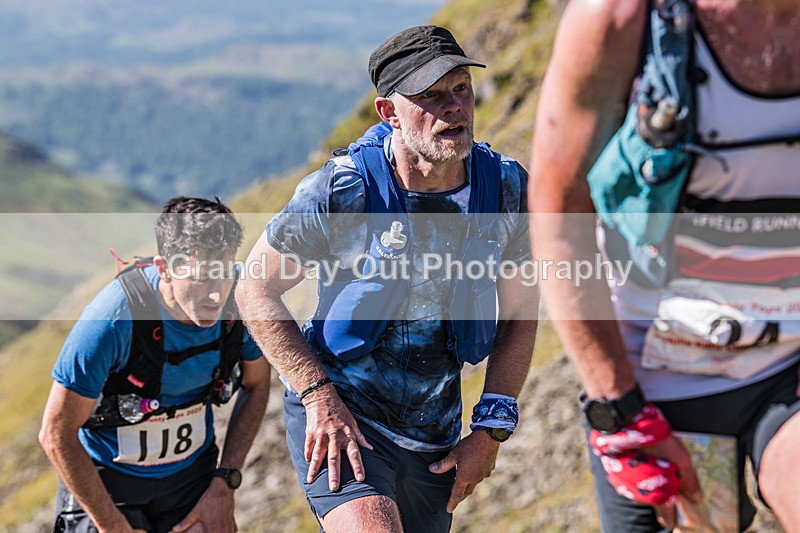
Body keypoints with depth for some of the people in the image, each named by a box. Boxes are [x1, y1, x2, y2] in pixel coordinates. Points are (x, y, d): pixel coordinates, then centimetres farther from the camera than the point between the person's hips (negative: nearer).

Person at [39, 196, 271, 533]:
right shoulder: (113, 317, -30)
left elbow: (256, 385, 2)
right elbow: (56, 434, -21)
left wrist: (225, 485, -4)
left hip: (191, 472, 3)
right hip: (106, 478, -3)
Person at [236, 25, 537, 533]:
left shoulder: (508, 187, -7)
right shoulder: (342, 191, -17)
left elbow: (519, 315, 5)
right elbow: (255, 290, -7)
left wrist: (492, 429, -1)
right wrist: (319, 396, -16)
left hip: (436, 436, 5)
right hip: (337, 414, -4)